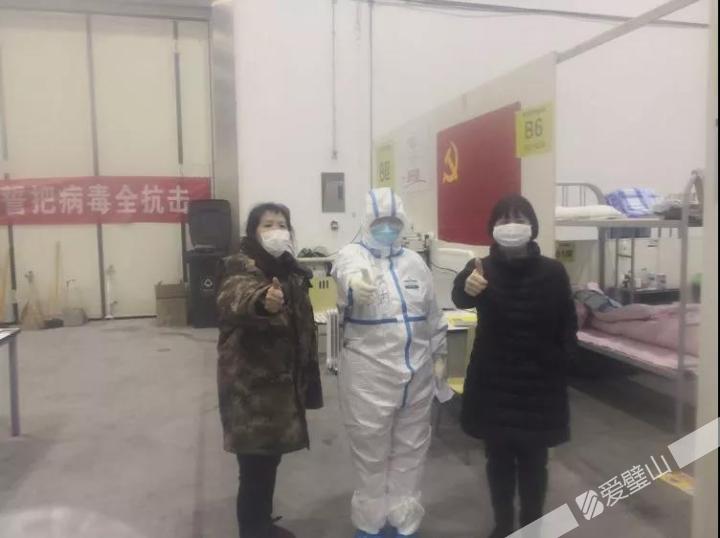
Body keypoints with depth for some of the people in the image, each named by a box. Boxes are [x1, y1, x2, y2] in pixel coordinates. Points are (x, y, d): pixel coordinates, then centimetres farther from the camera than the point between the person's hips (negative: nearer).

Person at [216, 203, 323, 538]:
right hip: (250, 387, -8)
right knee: (256, 467, -2)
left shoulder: (290, 270, 10)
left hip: (281, 384, 8)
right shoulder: (241, 268, -15)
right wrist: (261, 301, -62)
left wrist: (306, 382, 23)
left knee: (270, 460, 21)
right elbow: (234, 300, -40)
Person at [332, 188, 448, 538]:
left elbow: (432, 313, 15)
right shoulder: (353, 254, -7)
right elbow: (347, 272, -33)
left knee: (410, 451, 16)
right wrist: (354, 284, -55)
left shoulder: (415, 262, 7)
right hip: (369, 376, -4)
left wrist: (439, 355, 16)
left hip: (417, 374, 4)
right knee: (371, 454, 11)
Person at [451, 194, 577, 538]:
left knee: (533, 460, 10)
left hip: (538, 383, 0)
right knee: (498, 458, 13)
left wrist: (558, 363, -9)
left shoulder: (552, 272, -4)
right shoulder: (483, 268, -7)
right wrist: (467, 287, -52)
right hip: (493, 383, 0)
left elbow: (567, 328, 2)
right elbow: (459, 298, -30)